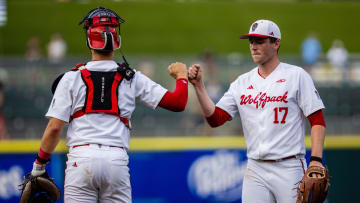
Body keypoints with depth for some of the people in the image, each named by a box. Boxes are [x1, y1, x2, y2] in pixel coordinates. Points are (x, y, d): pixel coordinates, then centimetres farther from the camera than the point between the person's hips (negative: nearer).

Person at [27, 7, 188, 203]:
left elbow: (54, 128, 0)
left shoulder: (71, 78, 5)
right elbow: (177, 103, 5)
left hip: (81, 159, -1)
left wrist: (39, 164, 10)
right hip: (116, 161, 1)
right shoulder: (132, 78, 8)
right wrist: (181, 76, 25)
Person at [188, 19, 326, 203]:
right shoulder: (242, 82, 13)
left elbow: (317, 120, -4)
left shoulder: (296, 76, 1)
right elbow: (215, 119, 6)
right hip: (255, 171, 4)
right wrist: (198, 85, -5)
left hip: (289, 168, -4)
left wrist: (316, 160, -15)